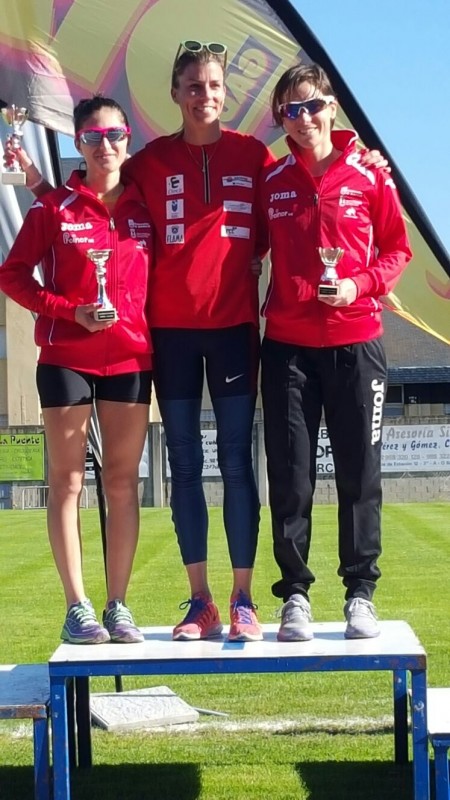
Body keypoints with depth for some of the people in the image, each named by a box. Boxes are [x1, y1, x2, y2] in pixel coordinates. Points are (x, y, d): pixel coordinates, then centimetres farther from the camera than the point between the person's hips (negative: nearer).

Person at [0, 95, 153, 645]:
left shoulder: (145, 208, 8)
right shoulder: (54, 208, 0)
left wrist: (148, 323, -1)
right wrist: (69, 310, -12)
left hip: (130, 358, 3)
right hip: (67, 358, -3)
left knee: (123, 481, 4)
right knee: (67, 481, 0)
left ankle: (117, 606, 11)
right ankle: (77, 607, 4)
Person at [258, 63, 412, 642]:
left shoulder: (369, 177, 1)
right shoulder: (269, 181, 5)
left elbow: (397, 249, 5)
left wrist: (360, 284, -11)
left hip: (355, 342, -1)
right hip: (287, 345, 1)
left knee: (359, 470, 4)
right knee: (290, 474, 2)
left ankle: (360, 592, 14)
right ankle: (294, 593, 11)